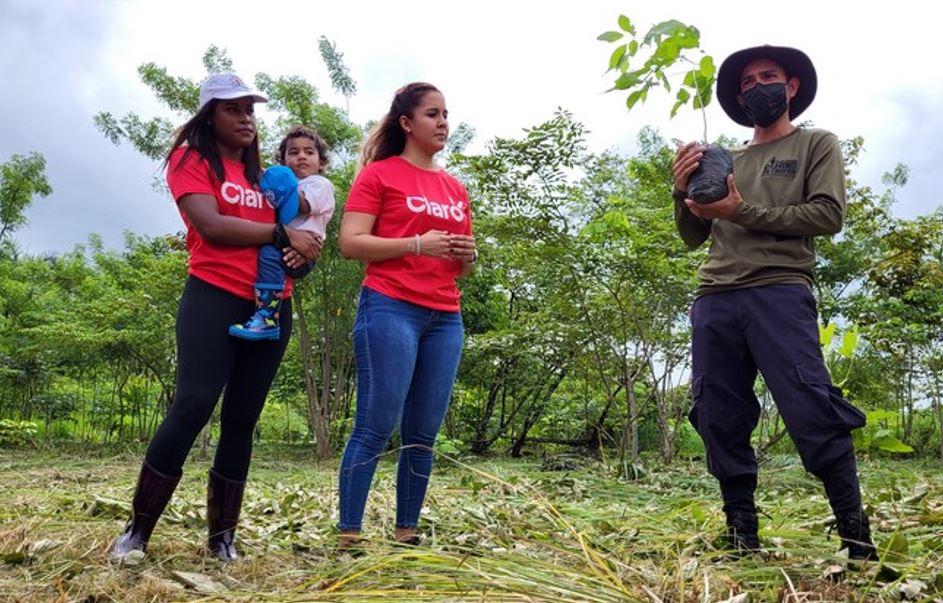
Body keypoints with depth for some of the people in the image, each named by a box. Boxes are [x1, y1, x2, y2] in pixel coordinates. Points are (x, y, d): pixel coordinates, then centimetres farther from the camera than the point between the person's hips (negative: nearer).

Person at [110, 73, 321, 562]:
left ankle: (222, 538, 11)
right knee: (192, 407, -15)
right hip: (214, 297, -6)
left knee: (241, 420, 5)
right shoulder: (191, 159, 3)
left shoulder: (261, 173, 22)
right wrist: (281, 234, -8)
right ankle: (137, 532, -1)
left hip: (271, 307, 6)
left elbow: (288, 225, 20)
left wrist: (301, 248, -4)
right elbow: (211, 226, -13)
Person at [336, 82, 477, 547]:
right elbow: (350, 244, -7)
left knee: (424, 435, 6)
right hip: (390, 310, -6)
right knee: (376, 429, -6)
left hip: (445, 318, 6)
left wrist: (468, 254, 2)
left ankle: (407, 532, 16)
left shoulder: (456, 188, 20)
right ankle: (348, 536, 2)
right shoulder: (379, 174, 2)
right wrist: (417, 244, -15)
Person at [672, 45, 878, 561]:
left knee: (814, 415, -13)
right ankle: (741, 535, 10)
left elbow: (828, 214, -1)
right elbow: (693, 238, 22)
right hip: (714, 301, 5)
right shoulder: (725, 162, 26)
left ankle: (856, 539, -4)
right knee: (720, 424, 1)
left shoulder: (816, 145, 15)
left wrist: (744, 214, -7)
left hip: (779, 292, -4)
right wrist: (682, 194, 3)